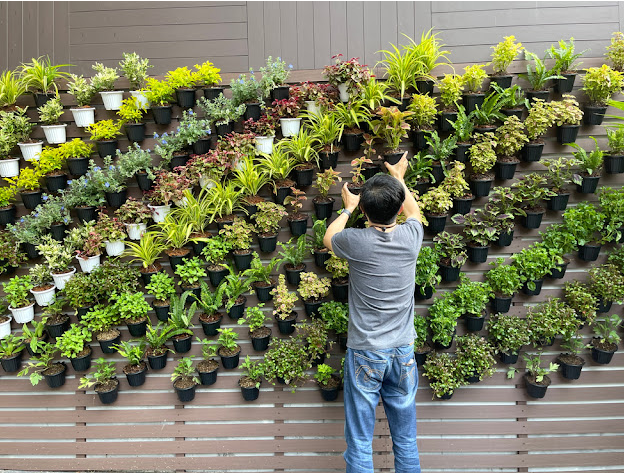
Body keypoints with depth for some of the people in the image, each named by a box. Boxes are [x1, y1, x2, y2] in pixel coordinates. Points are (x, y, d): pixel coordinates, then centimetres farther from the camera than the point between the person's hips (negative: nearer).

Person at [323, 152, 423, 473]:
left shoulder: (356, 241, -16)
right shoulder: (412, 236, -8)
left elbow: (328, 237, 9)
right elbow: (414, 212, 19)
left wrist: (348, 207, 24)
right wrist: (399, 178, 34)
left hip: (364, 353, -3)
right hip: (403, 351, 4)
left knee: (360, 441, 9)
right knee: (406, 441, 17)